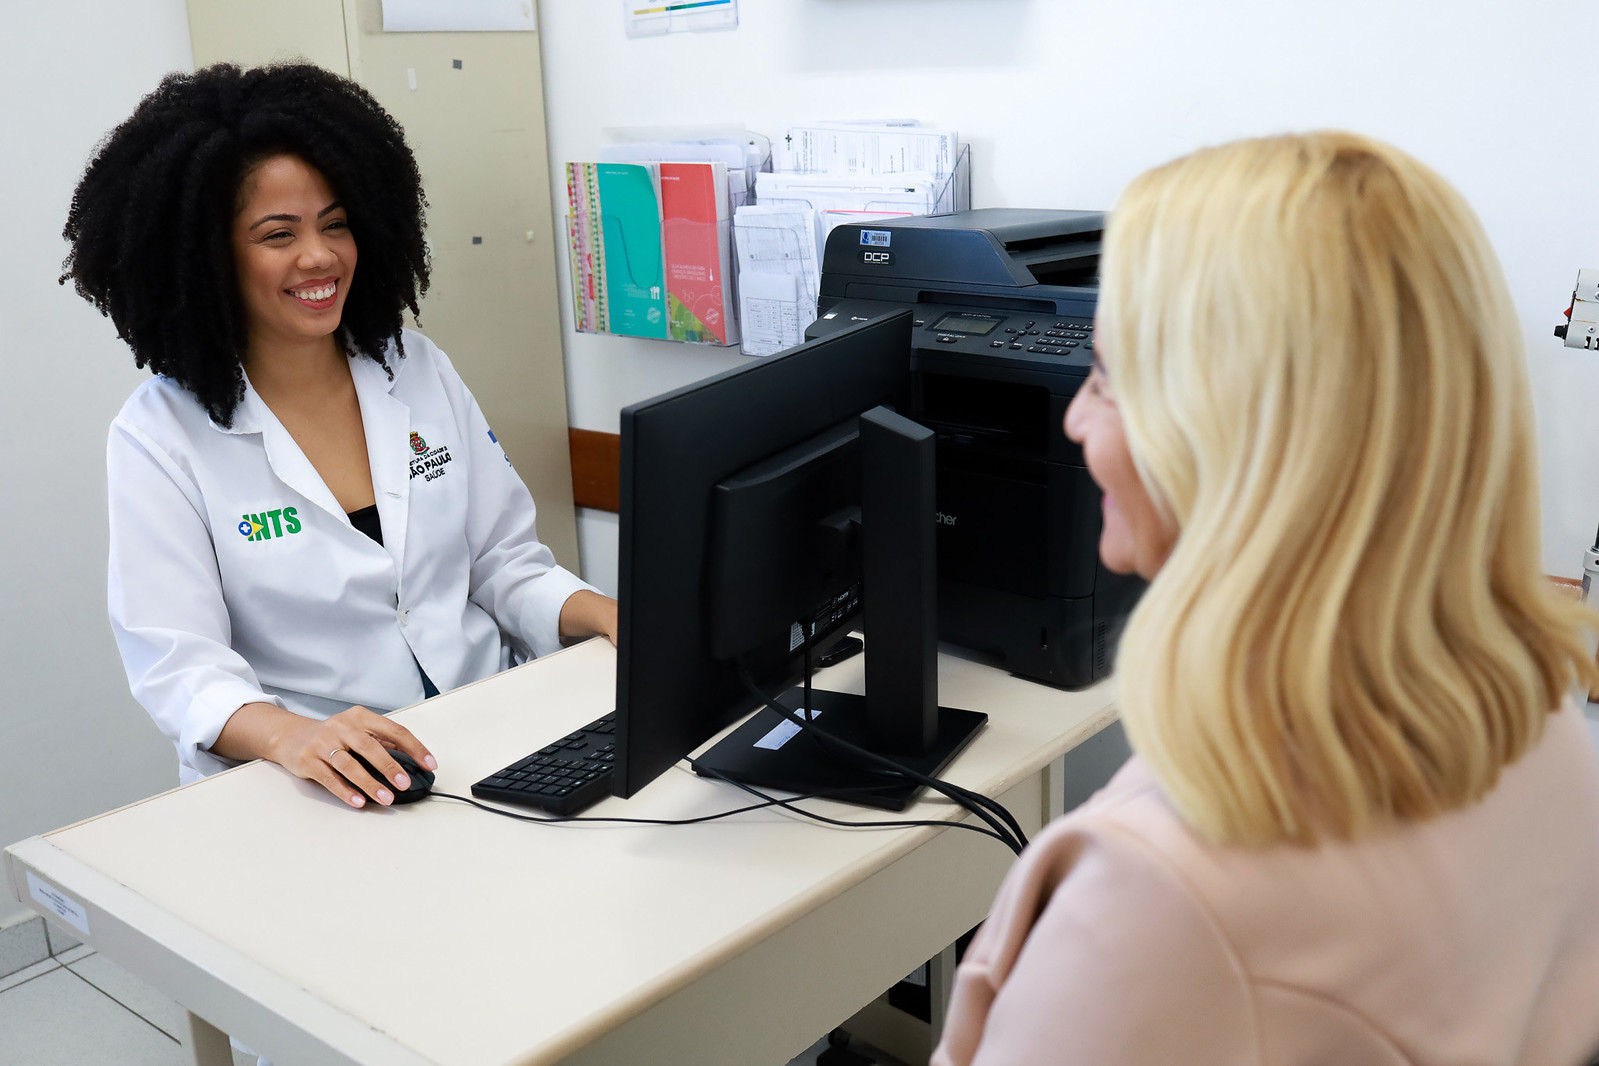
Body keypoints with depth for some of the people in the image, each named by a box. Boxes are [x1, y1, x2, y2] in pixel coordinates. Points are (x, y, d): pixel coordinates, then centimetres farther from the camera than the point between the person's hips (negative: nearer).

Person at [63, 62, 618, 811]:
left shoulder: (419, 370, 8)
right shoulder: (159, 438, -5)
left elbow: (506, 563, 10)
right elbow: (178, 666, -11)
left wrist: (611, 616, -10)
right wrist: (291, 735, -32)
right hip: (307, 785, -3)